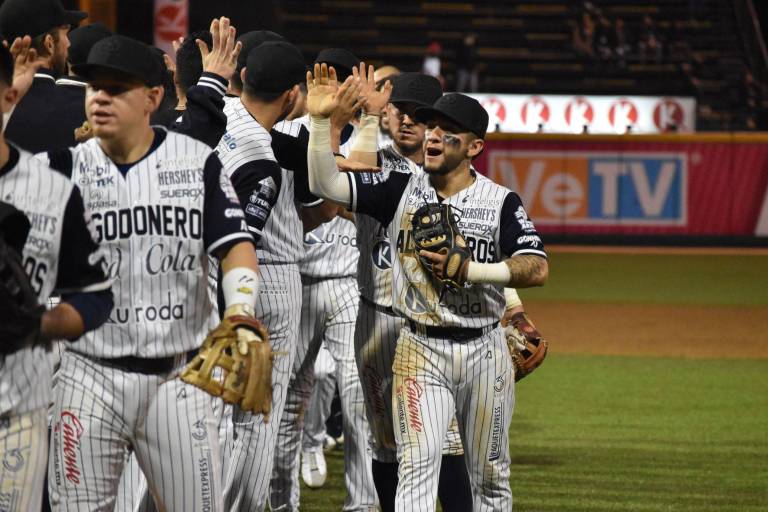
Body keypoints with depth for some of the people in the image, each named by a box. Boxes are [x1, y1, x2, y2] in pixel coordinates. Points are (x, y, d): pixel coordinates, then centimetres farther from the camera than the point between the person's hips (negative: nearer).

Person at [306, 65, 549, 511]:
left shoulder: (501, 202, -4)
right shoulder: (400, 190, 2)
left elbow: (537, 269, -14)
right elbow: (325, 183, -5)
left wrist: (467, 269, -22)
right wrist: (321, 121, -18)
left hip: (484, 350, 1)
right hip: (420, 349, 0)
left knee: (491, 475, 11)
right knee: (418, 466, -14)